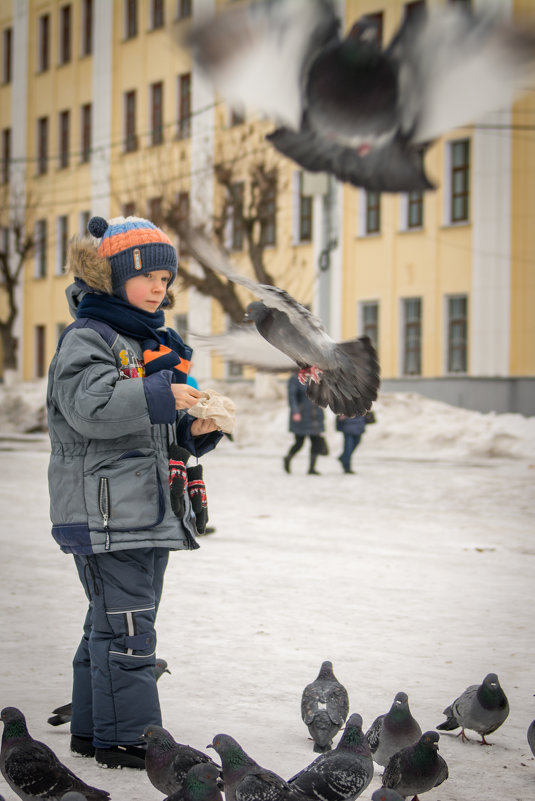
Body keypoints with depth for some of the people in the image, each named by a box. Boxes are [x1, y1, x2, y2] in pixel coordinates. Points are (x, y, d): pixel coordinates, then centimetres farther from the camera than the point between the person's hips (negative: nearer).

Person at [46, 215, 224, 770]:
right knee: (125, 626, -8)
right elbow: (91, 407, -25)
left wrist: (197, 431, 2)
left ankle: (92, 728, 22)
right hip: (106, 511, -9)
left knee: (113, 624, 14)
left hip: (152, 511, 9)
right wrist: (160, 396, -30)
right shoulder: (87, 339, -7)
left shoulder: (154, 343, 20)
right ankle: (124, 738, -2)